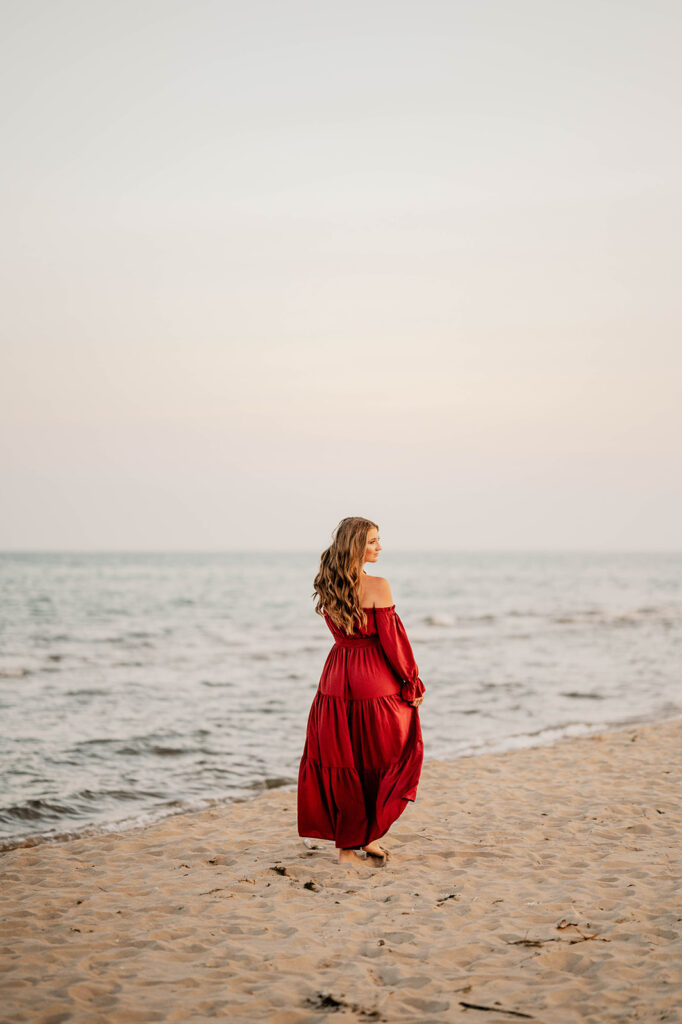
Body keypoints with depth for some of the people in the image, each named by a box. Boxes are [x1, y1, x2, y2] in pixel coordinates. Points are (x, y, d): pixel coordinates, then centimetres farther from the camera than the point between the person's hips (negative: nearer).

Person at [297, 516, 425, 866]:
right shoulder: (377, 587, -15)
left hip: (337, 681, 5)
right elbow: (392, 639, -11)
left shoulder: (326, 588, 3)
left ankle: (346, 845, 19)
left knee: (341, 763, 12)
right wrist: (412, 681, -3)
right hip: (376, 684, -5)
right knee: (381, 760, 12)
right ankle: (369, 835, 12)